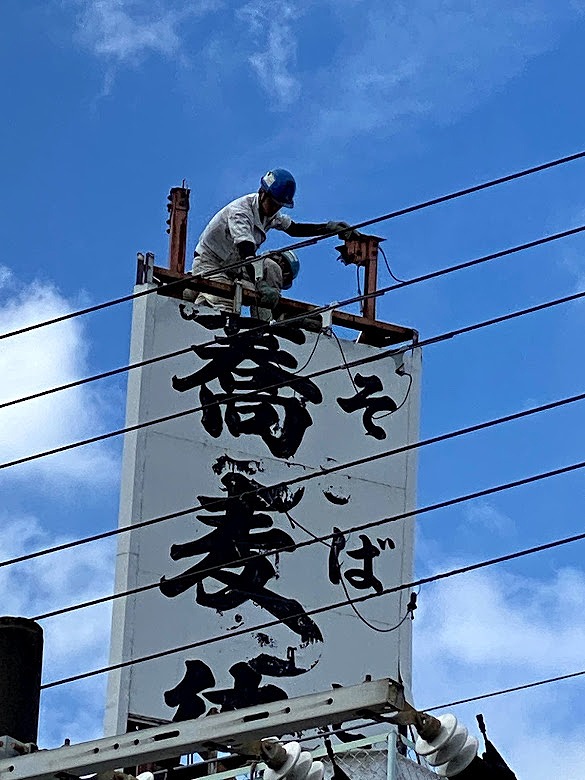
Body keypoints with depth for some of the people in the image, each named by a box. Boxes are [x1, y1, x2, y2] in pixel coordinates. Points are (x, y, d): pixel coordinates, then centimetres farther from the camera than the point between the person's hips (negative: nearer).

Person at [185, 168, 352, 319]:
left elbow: (294, 229, 15)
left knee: (271, 268, -15)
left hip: (233, 263, 9)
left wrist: (329, 227, 4)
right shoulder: (240, 210, -26)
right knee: (224, 308, -29)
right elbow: (246, 250, -39)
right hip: (209, 262, -9)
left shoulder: (269, 210, 0)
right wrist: (260, 285, -51)